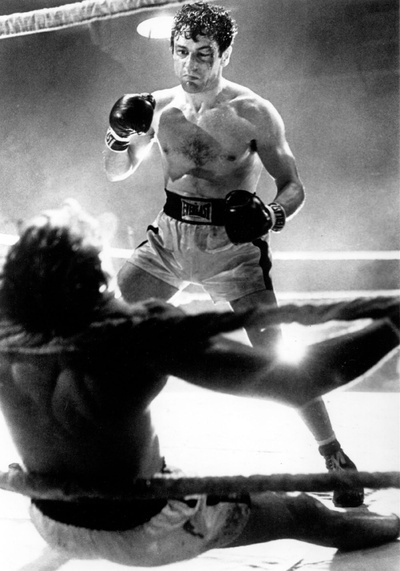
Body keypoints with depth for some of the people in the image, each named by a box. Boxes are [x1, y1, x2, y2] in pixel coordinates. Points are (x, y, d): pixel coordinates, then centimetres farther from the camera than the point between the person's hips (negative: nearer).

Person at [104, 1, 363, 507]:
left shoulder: (254, 114, -11)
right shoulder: (160, 106, 2)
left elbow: (293, 186, -6)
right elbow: (116, 172, 12)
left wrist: (269, 215, -28)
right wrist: (120, 134, -9)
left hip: (231, 243, -4)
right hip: (169, 237, 5)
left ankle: (335, 456, 5)